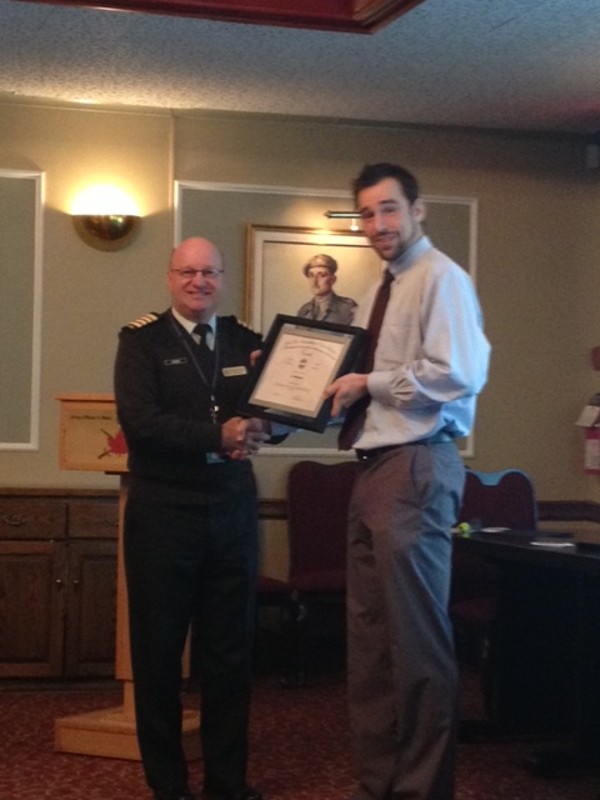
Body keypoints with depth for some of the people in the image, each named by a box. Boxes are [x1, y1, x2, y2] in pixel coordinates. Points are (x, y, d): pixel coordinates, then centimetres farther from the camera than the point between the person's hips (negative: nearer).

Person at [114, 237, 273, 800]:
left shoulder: (246, 342, 10)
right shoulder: (142, 340, -1)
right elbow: (138, 420, -15)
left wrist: (258, 430, -18)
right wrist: (218, 436, -21)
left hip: (233, 510, 3)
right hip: (163, 510, -3)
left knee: (230, 652, 7)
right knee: (158, 652, 4)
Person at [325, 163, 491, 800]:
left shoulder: (441, 278, -7)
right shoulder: (378, 295, 20)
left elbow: (458, 373, -19)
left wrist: (371, 383, -12)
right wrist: (336, 394, 4)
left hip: (418, 466, -9)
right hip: (374, 466, 9)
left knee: (416, 634, -4)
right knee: (369, 633, 11)